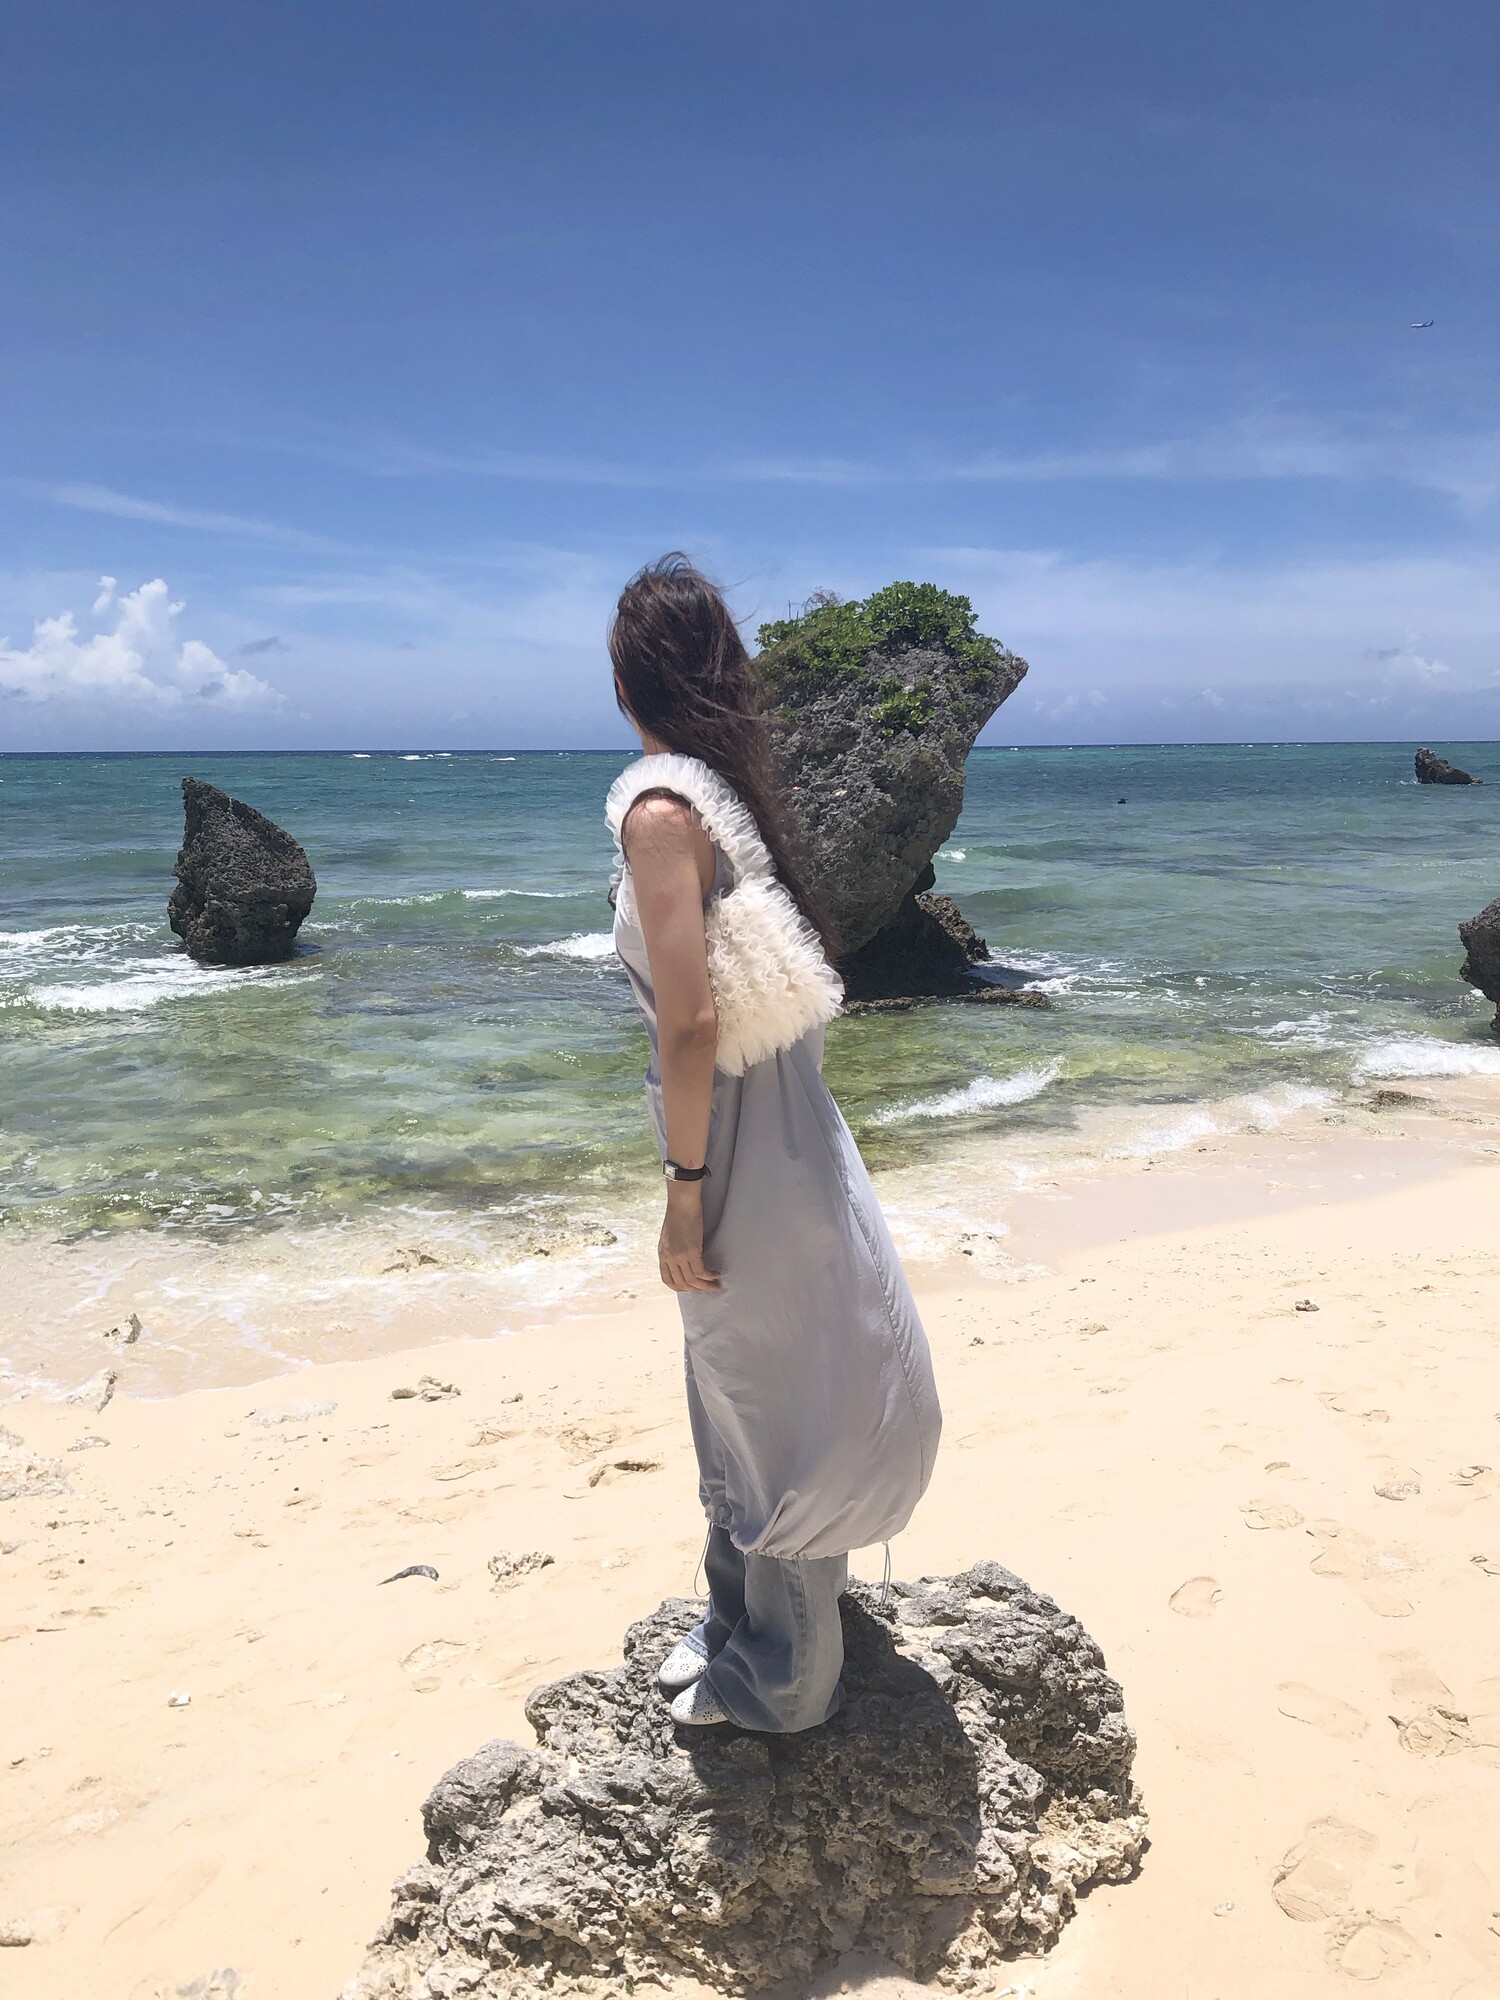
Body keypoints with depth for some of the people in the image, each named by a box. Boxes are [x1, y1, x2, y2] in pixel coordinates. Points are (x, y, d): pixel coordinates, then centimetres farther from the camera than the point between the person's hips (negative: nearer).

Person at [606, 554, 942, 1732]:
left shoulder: (660, 806, -18)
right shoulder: (732, 789, 8)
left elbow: (692, 1019, -23)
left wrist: (684, 1189, -16)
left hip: (741, 1145, -9)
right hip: (779, 1129, 9)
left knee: (770, 1416, 7)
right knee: (750, 1400, 22)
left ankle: (781, 1682, 28)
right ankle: (745, 1628, 42)